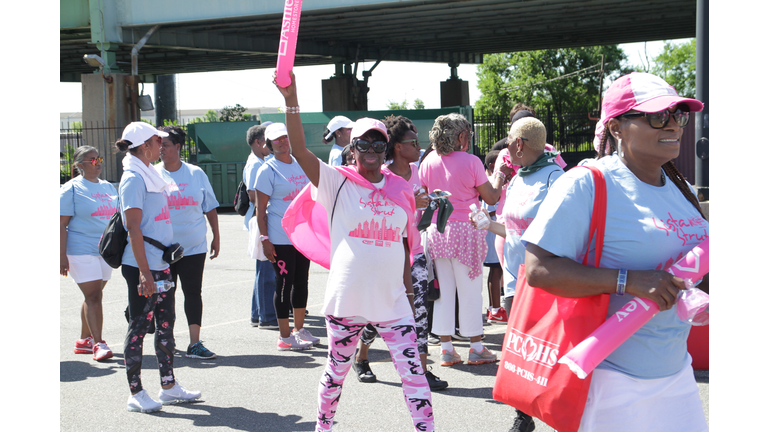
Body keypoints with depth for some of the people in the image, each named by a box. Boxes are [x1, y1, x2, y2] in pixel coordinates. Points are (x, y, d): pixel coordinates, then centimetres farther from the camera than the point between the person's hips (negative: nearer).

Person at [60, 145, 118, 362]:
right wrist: (62, 255, -16)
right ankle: (98, 344, -9)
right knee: (93, 296, -11)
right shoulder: (71, 189, -5)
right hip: (82, 251, -6)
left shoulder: (108, 187, 14)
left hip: (106, 251, 6)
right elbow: (62, 224, -10)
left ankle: (84, 340, 22)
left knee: (93, 296, 12)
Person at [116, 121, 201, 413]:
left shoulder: (149, 175, 15)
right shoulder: (133, 178, -13)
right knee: (140, 326, -1)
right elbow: (133, 229, -19)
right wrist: (144, 273, -22)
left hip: (160, 264, 9)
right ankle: (136, 393, 7)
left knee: (166, 323, 13)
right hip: (142, 267, -9)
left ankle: (169, 386, 22)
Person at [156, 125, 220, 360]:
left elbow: (210, 208, 10)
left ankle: (195, 344, 1)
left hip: (193, 246, 0)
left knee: (193, 292, -1)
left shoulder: (196, 174, 5)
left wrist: (216, 237, 8)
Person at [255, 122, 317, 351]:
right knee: (284, 284, -2)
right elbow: (261, 209, -8)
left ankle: (299, 329, 25)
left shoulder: (301, 165, 12)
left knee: (302, 281, 12)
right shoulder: (268, 170, -6)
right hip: (280, 238, -6)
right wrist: (264, 239, -14)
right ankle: (285, 336, 5)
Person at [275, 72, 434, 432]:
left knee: (413, 372, -1)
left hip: (392, 300, 2)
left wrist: (408, 286, 13)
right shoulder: (337, 182, -4)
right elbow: (299, 150, -17)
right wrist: (291, 99, -28)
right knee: (336, 370, 15)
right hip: (346, 299, -2)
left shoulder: (400, 189, 7)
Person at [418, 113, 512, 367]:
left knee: (443, 290, 9)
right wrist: (500, 176, 14)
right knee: (470, 290, 5)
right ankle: (476, 348, 12)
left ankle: (446, 349, 13)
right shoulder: (471, 162, -9)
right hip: (465, 231, -4)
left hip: (436, 230, 4)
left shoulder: (428, 161, 2)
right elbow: (491, 197, -3)